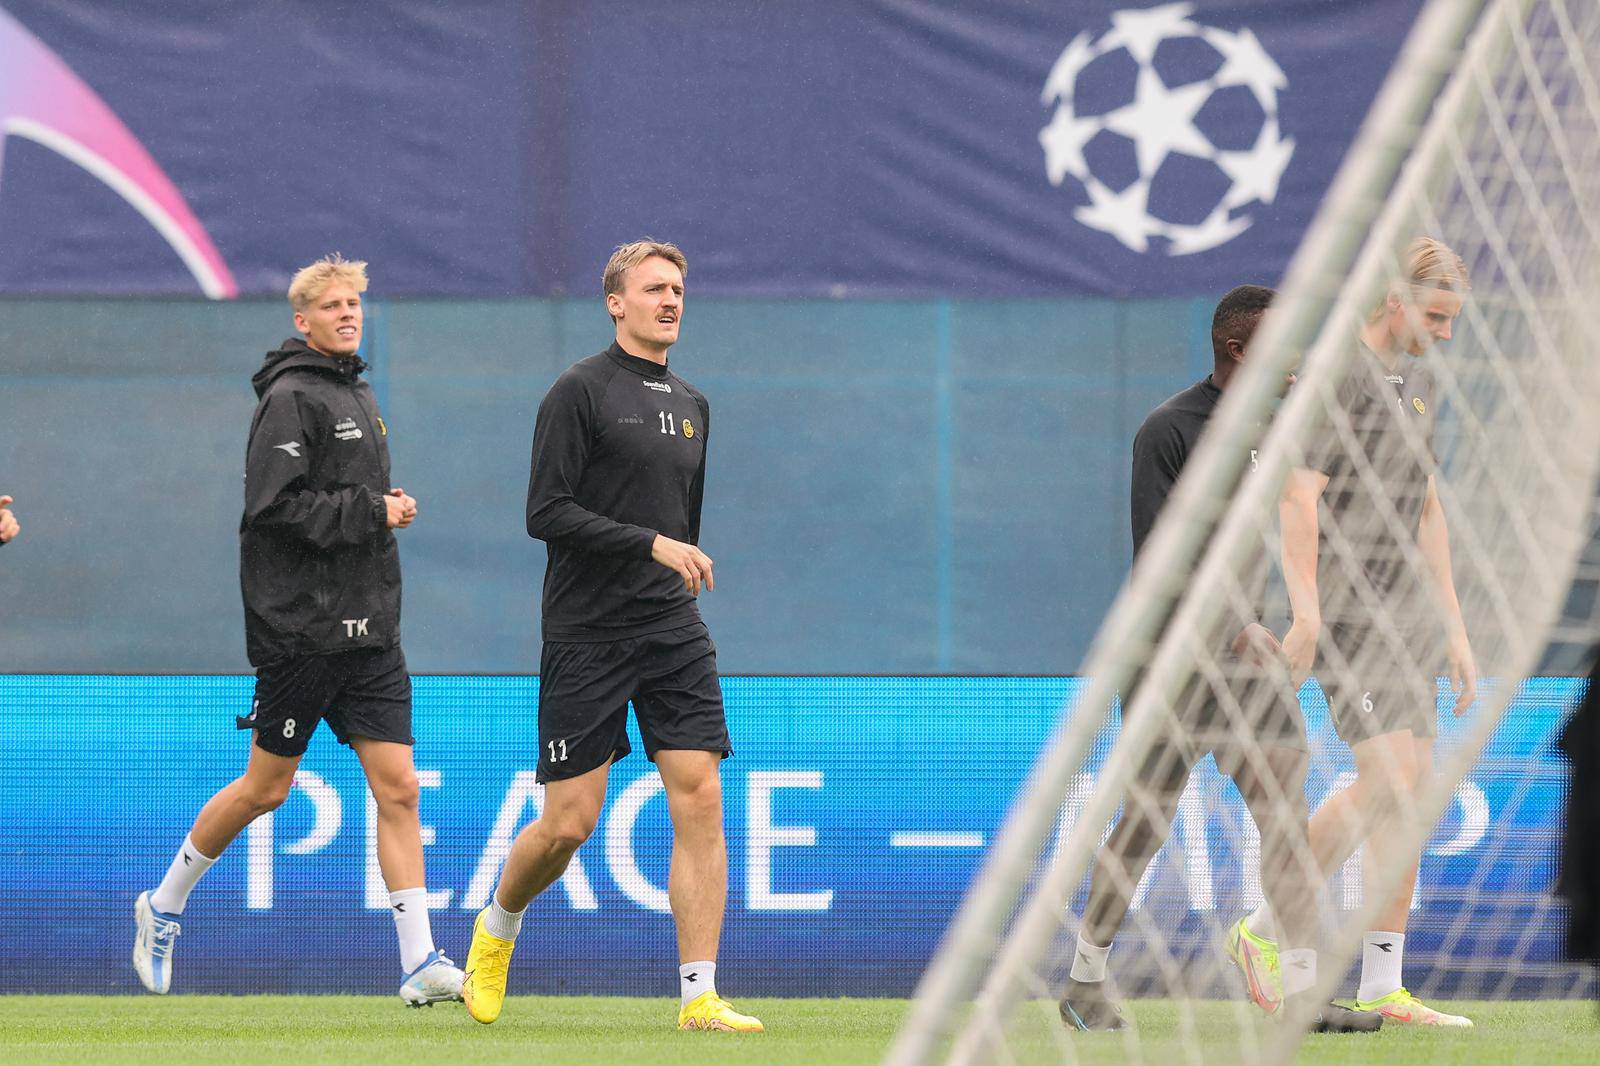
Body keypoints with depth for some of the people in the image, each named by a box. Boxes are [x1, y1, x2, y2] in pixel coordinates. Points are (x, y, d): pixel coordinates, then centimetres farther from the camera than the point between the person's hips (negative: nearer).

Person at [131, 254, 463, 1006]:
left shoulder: (357, 395, 17)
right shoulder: (292, 398, -10)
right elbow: (274, 505, -20)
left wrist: (388, 511, 10)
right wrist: (374, 513, -16)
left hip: (368, 630, 7)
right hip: (301, 626, -7)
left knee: (398, 785, -3)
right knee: (267, 788, 3)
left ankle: (420, 964, -7)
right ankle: (162, 908, 23)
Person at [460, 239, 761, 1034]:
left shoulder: (692, 407, 16)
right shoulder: (580, 392, -5)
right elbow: (546, 513, -13)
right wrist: (651, 543, -18)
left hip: (674, 635, 5)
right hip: (586, 638, -5)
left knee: (700, 799, -9)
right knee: (569, 824, -3)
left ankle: (699, 996, -9)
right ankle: (496, 928, 27)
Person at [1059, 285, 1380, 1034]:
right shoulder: (1168, 430, -12)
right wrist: (1233, 629, -25)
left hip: (1249, 655, 7)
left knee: (1286, 815, -3)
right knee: (1145, 824, -1)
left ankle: (1301, 994, -5)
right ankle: (1084, 980, 14)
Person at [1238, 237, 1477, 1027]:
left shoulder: (1416, 381, 17)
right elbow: (1299, 498, -16)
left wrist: (1453, 627, 19)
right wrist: (1306, 620, -23)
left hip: (1404, 612, 9)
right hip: (1346, 610, -9)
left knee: (1413, 792, 6)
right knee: (1388, 781, -17)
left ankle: (1383, 989, 11)